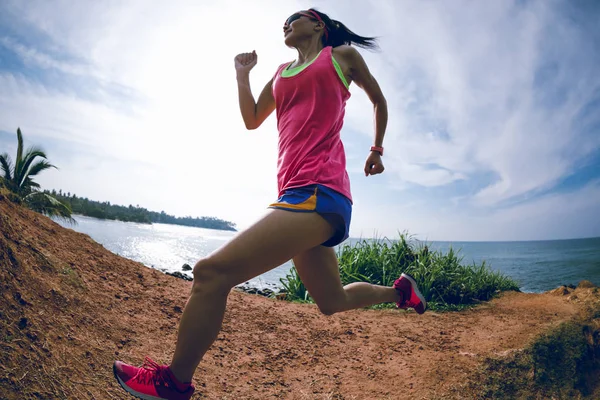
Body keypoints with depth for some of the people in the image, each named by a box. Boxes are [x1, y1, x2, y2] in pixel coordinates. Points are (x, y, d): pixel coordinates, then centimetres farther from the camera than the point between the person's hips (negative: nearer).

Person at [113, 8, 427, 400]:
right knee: (333, 301, 19)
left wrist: (377, 151, 27)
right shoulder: (281, 73, 29)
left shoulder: (343, 55, 15)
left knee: (212, 271, -16)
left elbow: (379, 100, 27)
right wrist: (242, 74, 26)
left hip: (319, 191, -8)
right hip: (297, 194, 8)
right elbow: (252, 120, 32)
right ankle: (399, 290, 42)